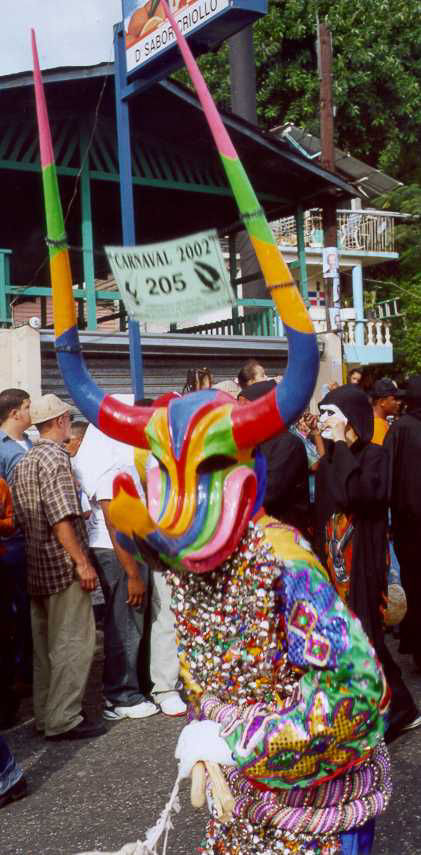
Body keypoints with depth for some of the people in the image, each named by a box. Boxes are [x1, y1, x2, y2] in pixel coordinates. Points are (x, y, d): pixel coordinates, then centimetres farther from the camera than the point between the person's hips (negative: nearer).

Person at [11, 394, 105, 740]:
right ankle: (63, 719, 0)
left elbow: (22, 517, 15)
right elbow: (61, 517, -21)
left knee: (46, 643, 14)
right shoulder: (55, 456, -13)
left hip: (37, 565, 9)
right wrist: (82, 561, -19)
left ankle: (46, 714, 22)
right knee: (73, 642, -3)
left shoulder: (23, 462, 14)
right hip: (62, 565, -9)